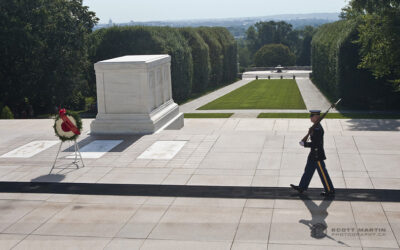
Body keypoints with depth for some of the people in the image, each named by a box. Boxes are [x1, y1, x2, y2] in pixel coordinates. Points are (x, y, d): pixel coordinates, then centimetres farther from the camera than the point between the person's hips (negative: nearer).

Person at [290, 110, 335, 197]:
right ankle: (302, 187, 27)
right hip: (313, 154, 10)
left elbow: (316, 144, -26)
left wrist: (305, 144, -18)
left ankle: (330, 191, 11)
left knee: (323, 173, 1)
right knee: (308, 170, 17)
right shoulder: (316, 126, 7)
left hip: (317, 156, -10)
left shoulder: (317, 129, -24)